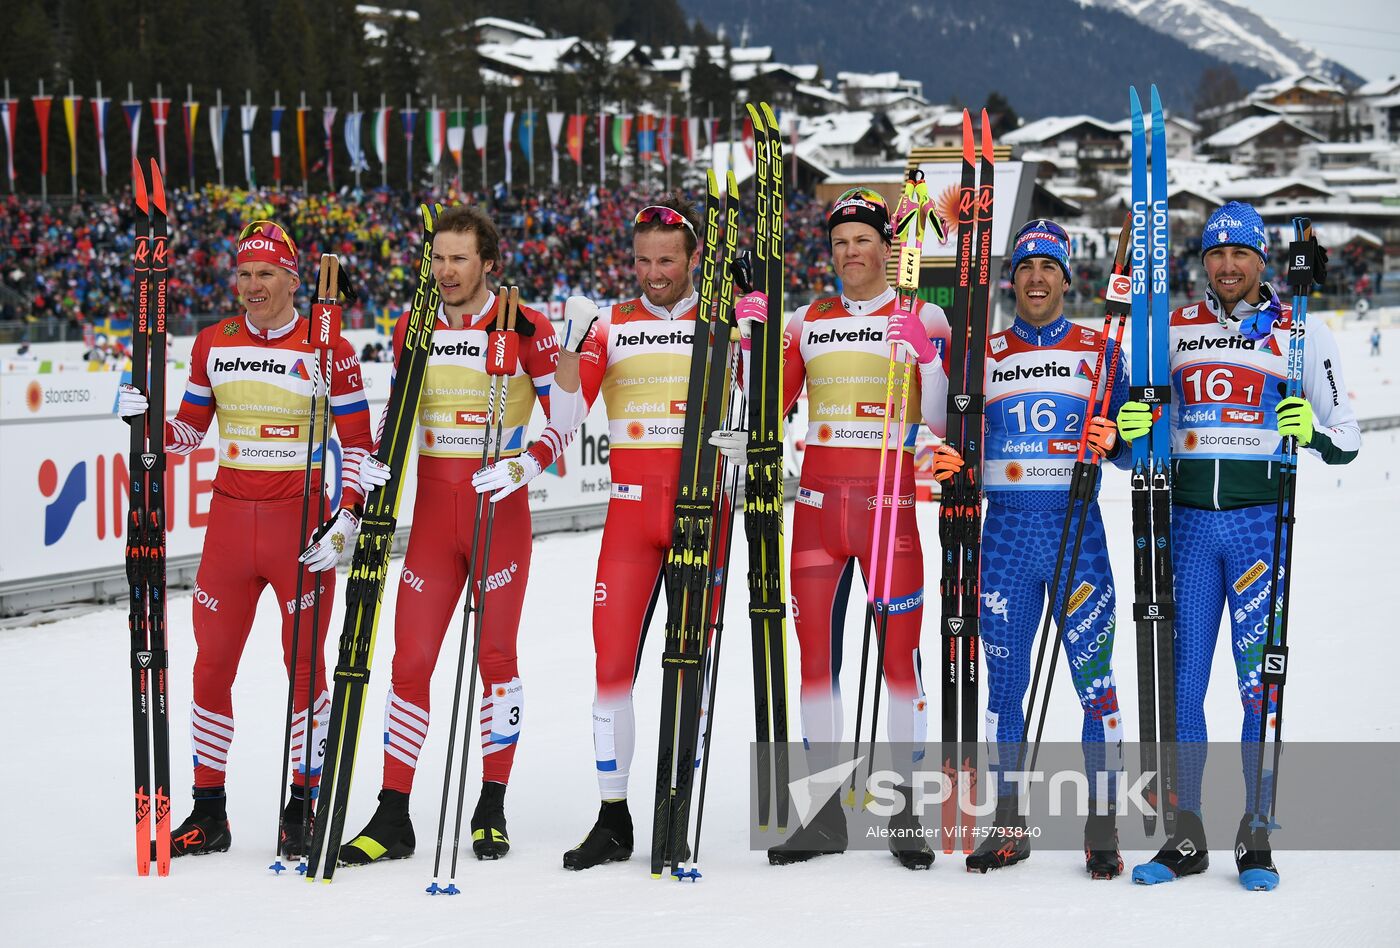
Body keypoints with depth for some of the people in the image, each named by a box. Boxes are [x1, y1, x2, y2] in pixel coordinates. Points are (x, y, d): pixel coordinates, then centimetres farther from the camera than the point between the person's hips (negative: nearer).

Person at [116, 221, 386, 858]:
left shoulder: (327, 350, -5)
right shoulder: (213, 344, 6)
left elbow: (358, 443, -2)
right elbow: (189, 430, 15)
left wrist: (346, 518, -12)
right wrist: (145, 423, -5)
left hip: (301, 519, -3)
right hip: (230, 518, 3)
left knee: (303, 663, 3)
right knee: (212, 664, 5)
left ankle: (300, 810, 15)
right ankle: (208, 814, 15)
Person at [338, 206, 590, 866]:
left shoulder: (525, 328, -5)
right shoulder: (413, 330, 8)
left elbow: (566, 413, -3)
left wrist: (523, 466, -19)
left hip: (501, 512, -3)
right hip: (432, 512, 3)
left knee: (494, 655, 3)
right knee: (411, 658, -1)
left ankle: (492, 810, 13)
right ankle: (393, 818, 1)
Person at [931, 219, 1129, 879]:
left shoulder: (1099, 350, 6)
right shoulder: (984, 354, 10)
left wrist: (1112, 443, -15)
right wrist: (949, 464, -6)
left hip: (1077, 527, -2)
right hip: (1006, 529, 2)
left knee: (1095, 681, -5)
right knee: (1004, 683, 4)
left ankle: (1102, 830, 2)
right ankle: (1008, 827, 13)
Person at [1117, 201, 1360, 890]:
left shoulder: (1301, 332, 4)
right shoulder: (1175, 330, 12)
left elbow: (1347, 439, 3)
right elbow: (1141, 432, 18)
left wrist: (1313, 431, -18)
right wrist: (1130, 430, -4)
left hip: (1261, 519, -3)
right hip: (1189, 518, 3)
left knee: (1260, 679, -5)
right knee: (1181, 679, 2)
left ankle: (1256, 837, 2)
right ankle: (1185, 837, 9)